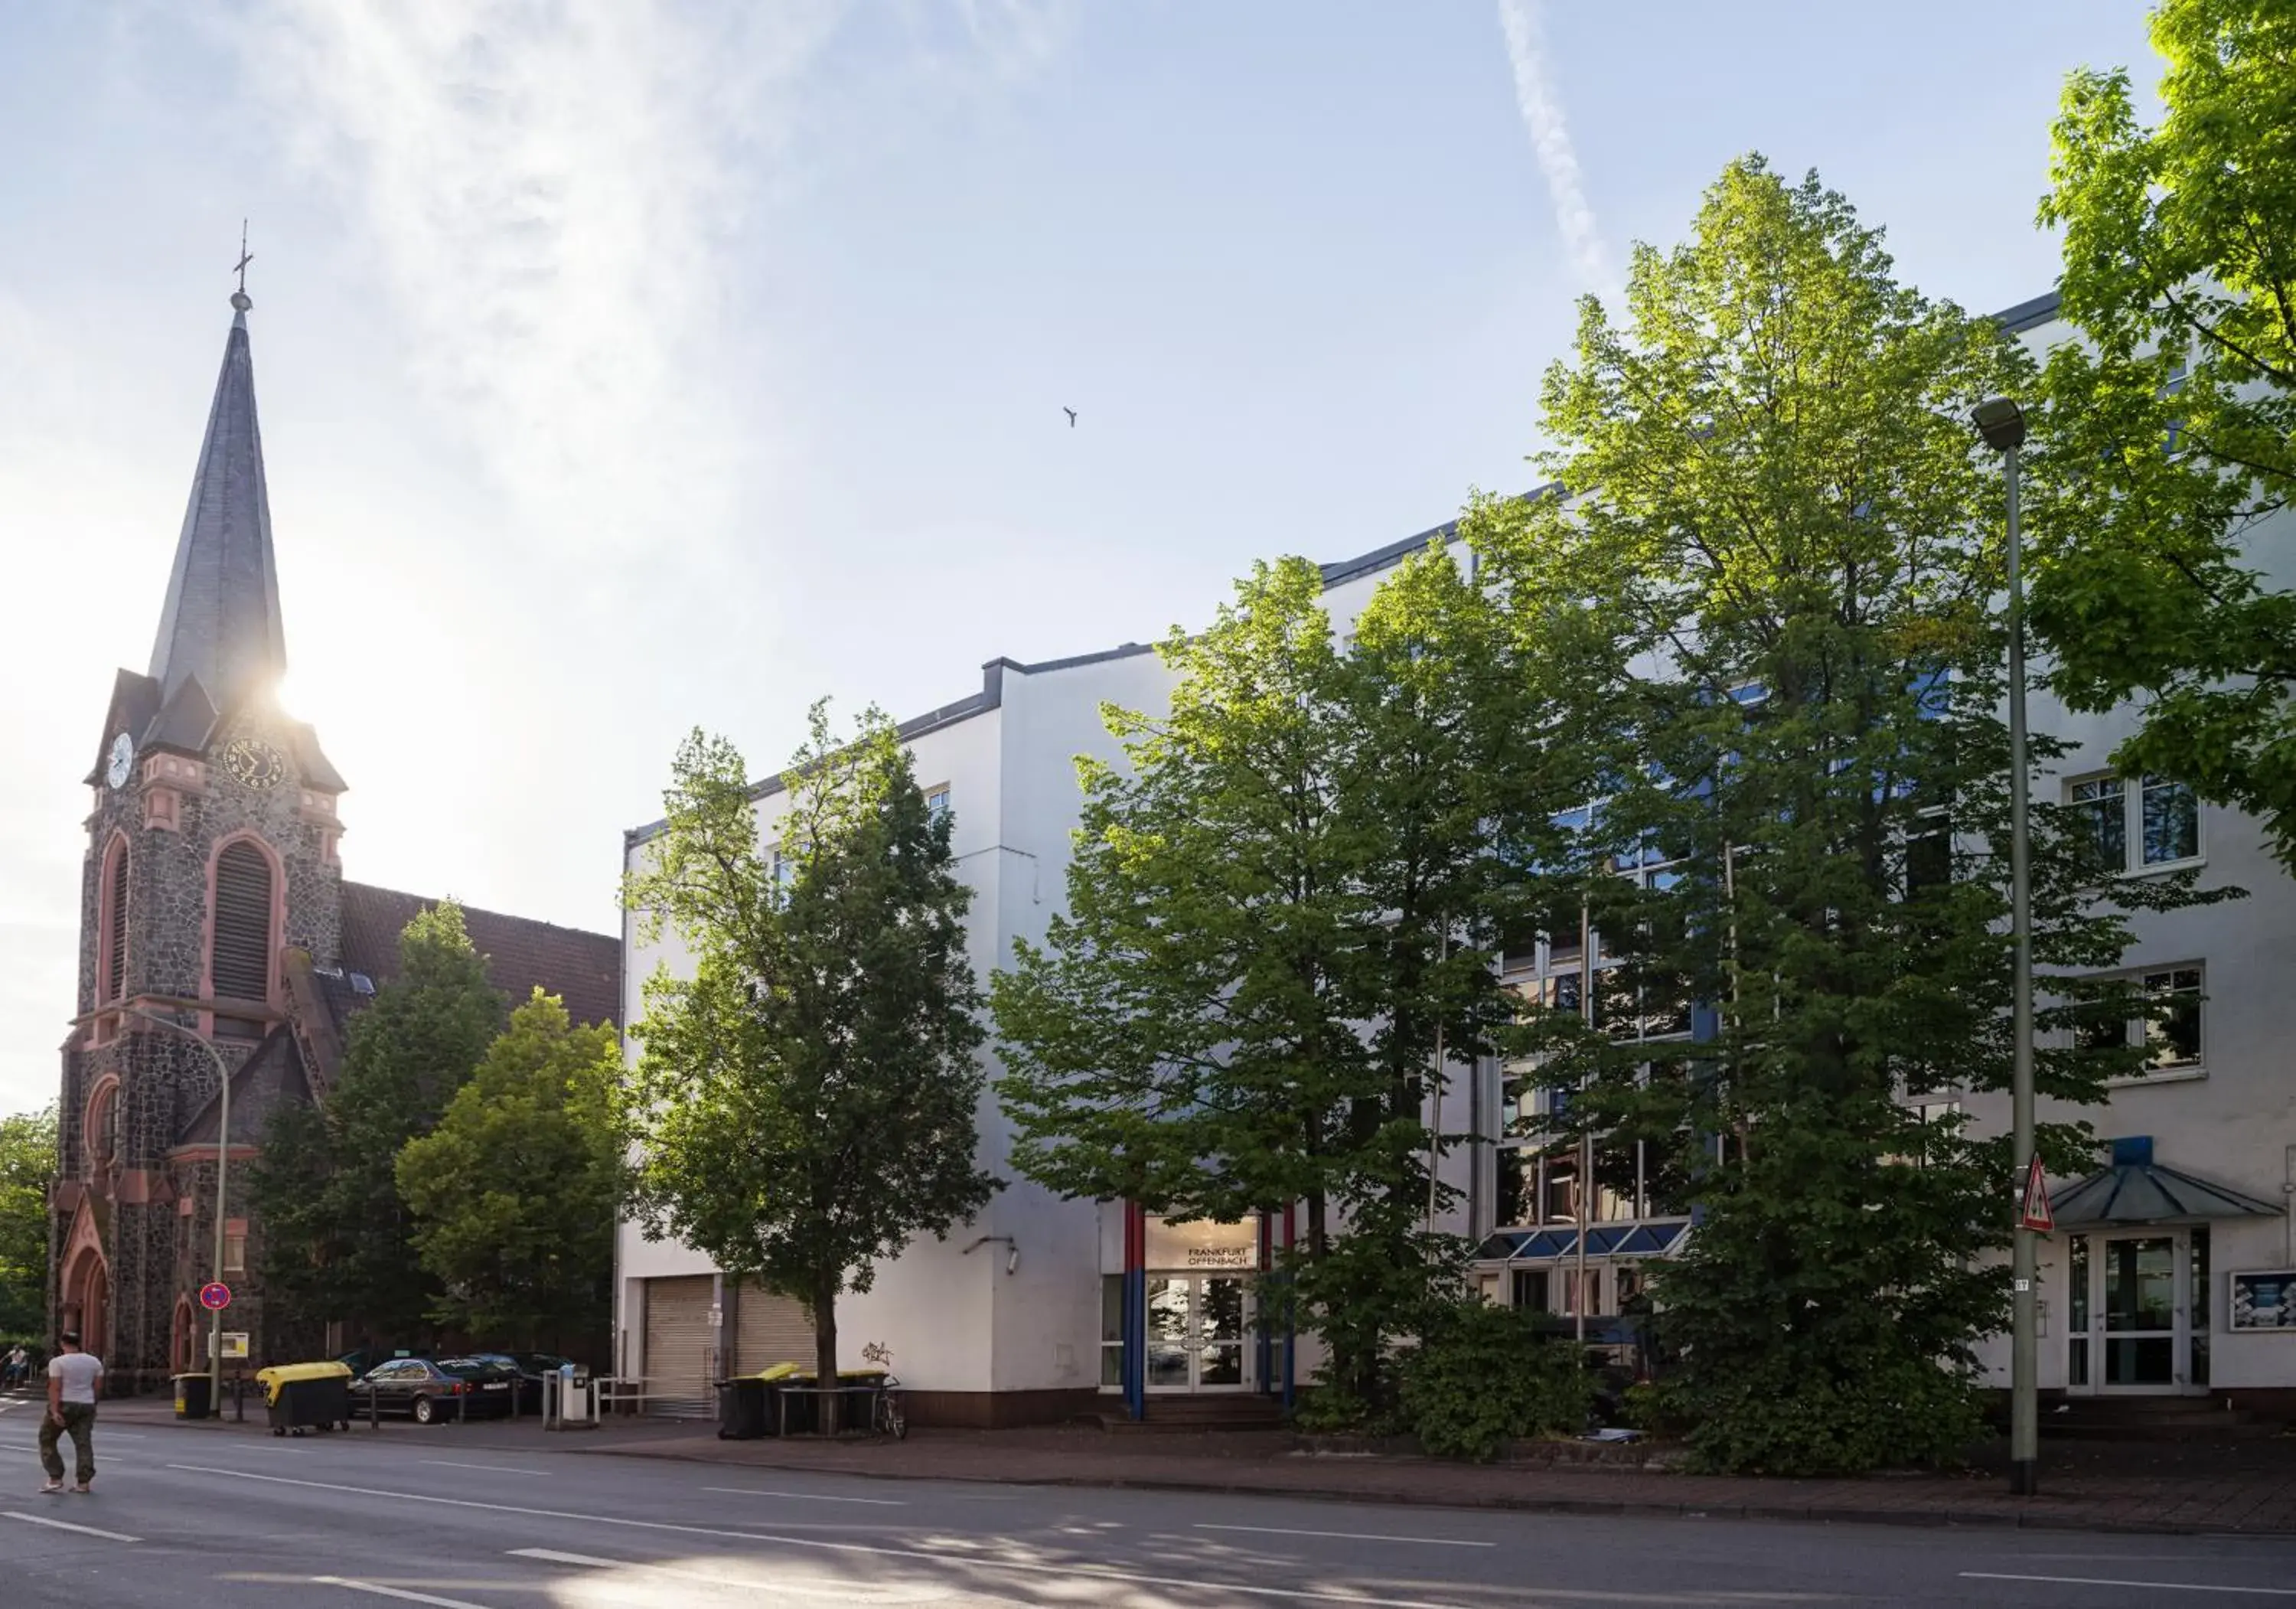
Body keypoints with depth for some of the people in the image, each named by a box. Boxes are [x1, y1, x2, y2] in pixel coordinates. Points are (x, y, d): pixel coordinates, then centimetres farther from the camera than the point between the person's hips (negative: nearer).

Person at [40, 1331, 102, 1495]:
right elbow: (97, 1387, 6)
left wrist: (54, 1411, -18)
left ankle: (56, 1479, 5)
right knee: (84, 1443, 4)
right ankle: (84, 1482, -2)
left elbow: (55, 1388, -15)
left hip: (64, 1406, -4)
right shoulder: (94, 1361, 5)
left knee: (47, 1440, 11)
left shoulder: (58, 1362, -9)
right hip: (86, 1406, 4)